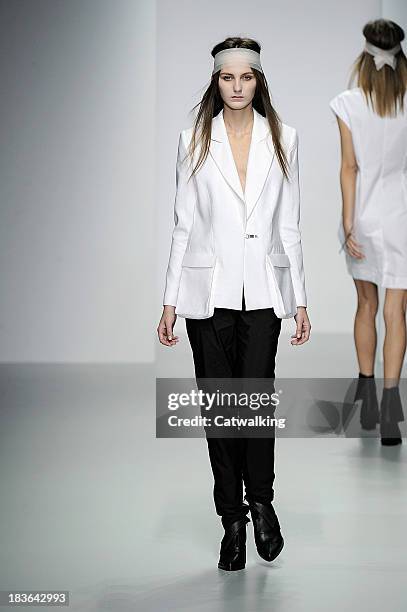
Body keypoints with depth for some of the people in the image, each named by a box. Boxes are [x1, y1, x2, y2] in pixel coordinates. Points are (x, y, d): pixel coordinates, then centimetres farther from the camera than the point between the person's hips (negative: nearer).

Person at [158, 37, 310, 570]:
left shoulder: (282, 138, 6)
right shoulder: (194, 141, 4)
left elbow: (288, 224, 7)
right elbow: (184, 224, 5)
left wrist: (300, 300, 5)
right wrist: (170, 301, 2)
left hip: (263, 289, 0)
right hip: (209, 289, 0)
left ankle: (261, 502, 18)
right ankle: (233, 520, 17)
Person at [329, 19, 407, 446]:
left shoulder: (349, 105, -8)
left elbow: (349, 168, -8)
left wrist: (348, 224, -5)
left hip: (364, 217, 1)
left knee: (366, 305, 16)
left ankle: (366, 397, 20)